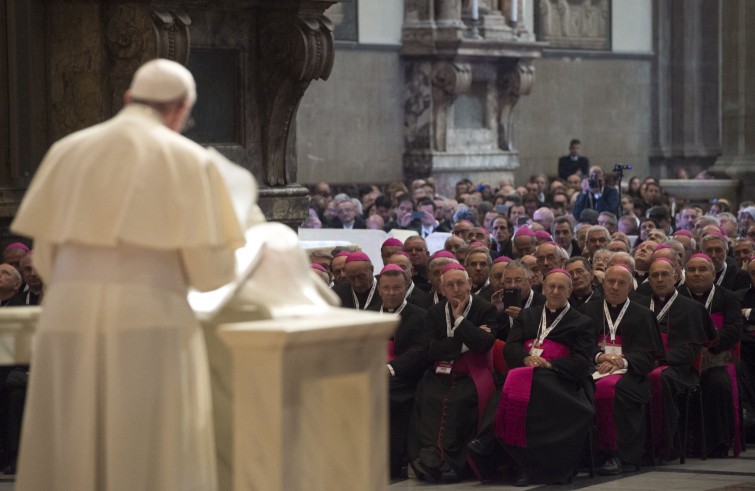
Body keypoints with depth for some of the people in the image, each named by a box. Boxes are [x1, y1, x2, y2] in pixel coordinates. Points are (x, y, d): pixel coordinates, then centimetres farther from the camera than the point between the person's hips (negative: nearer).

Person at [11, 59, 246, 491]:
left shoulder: (68, 152, 13)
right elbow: (212, 270, -1)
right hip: (150, 324, -3)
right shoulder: (189, 160, 2)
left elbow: (46, 259, 14)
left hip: (71, 325, 3)